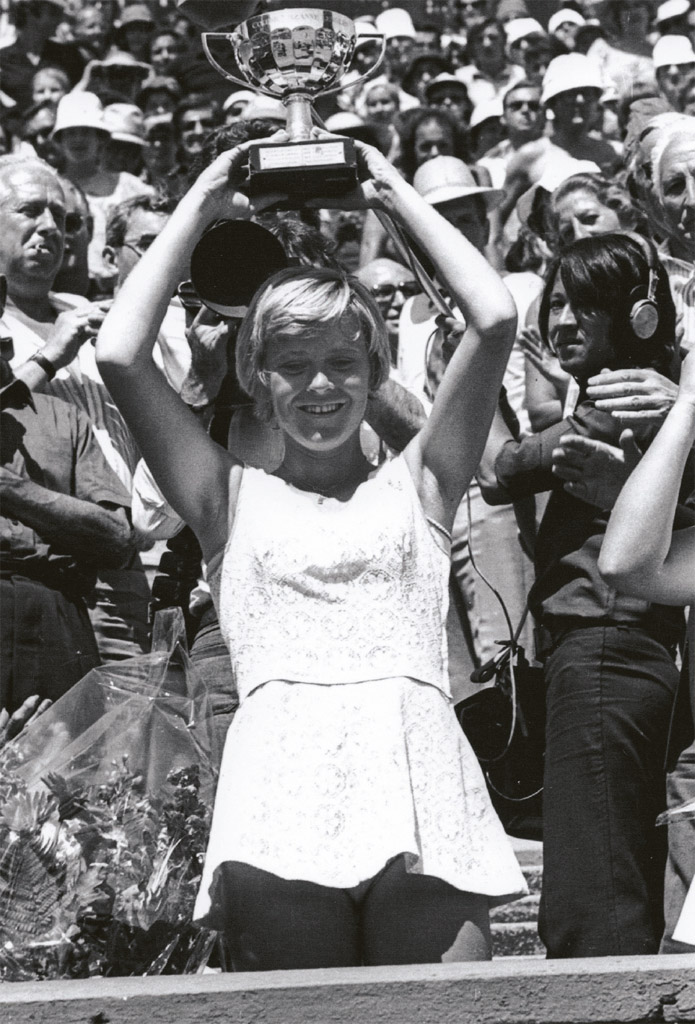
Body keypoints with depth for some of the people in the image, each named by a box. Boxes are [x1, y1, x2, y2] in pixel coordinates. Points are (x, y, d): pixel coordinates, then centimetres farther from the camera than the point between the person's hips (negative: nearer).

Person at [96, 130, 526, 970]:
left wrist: (395, 194, 21)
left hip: (417, 773, 0)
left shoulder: (415, 486, 20)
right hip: (281, 786, 0)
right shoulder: (235, 499, 19)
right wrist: (201, 205, 19)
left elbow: (495, 319, 11)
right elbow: (120, 355, 10)